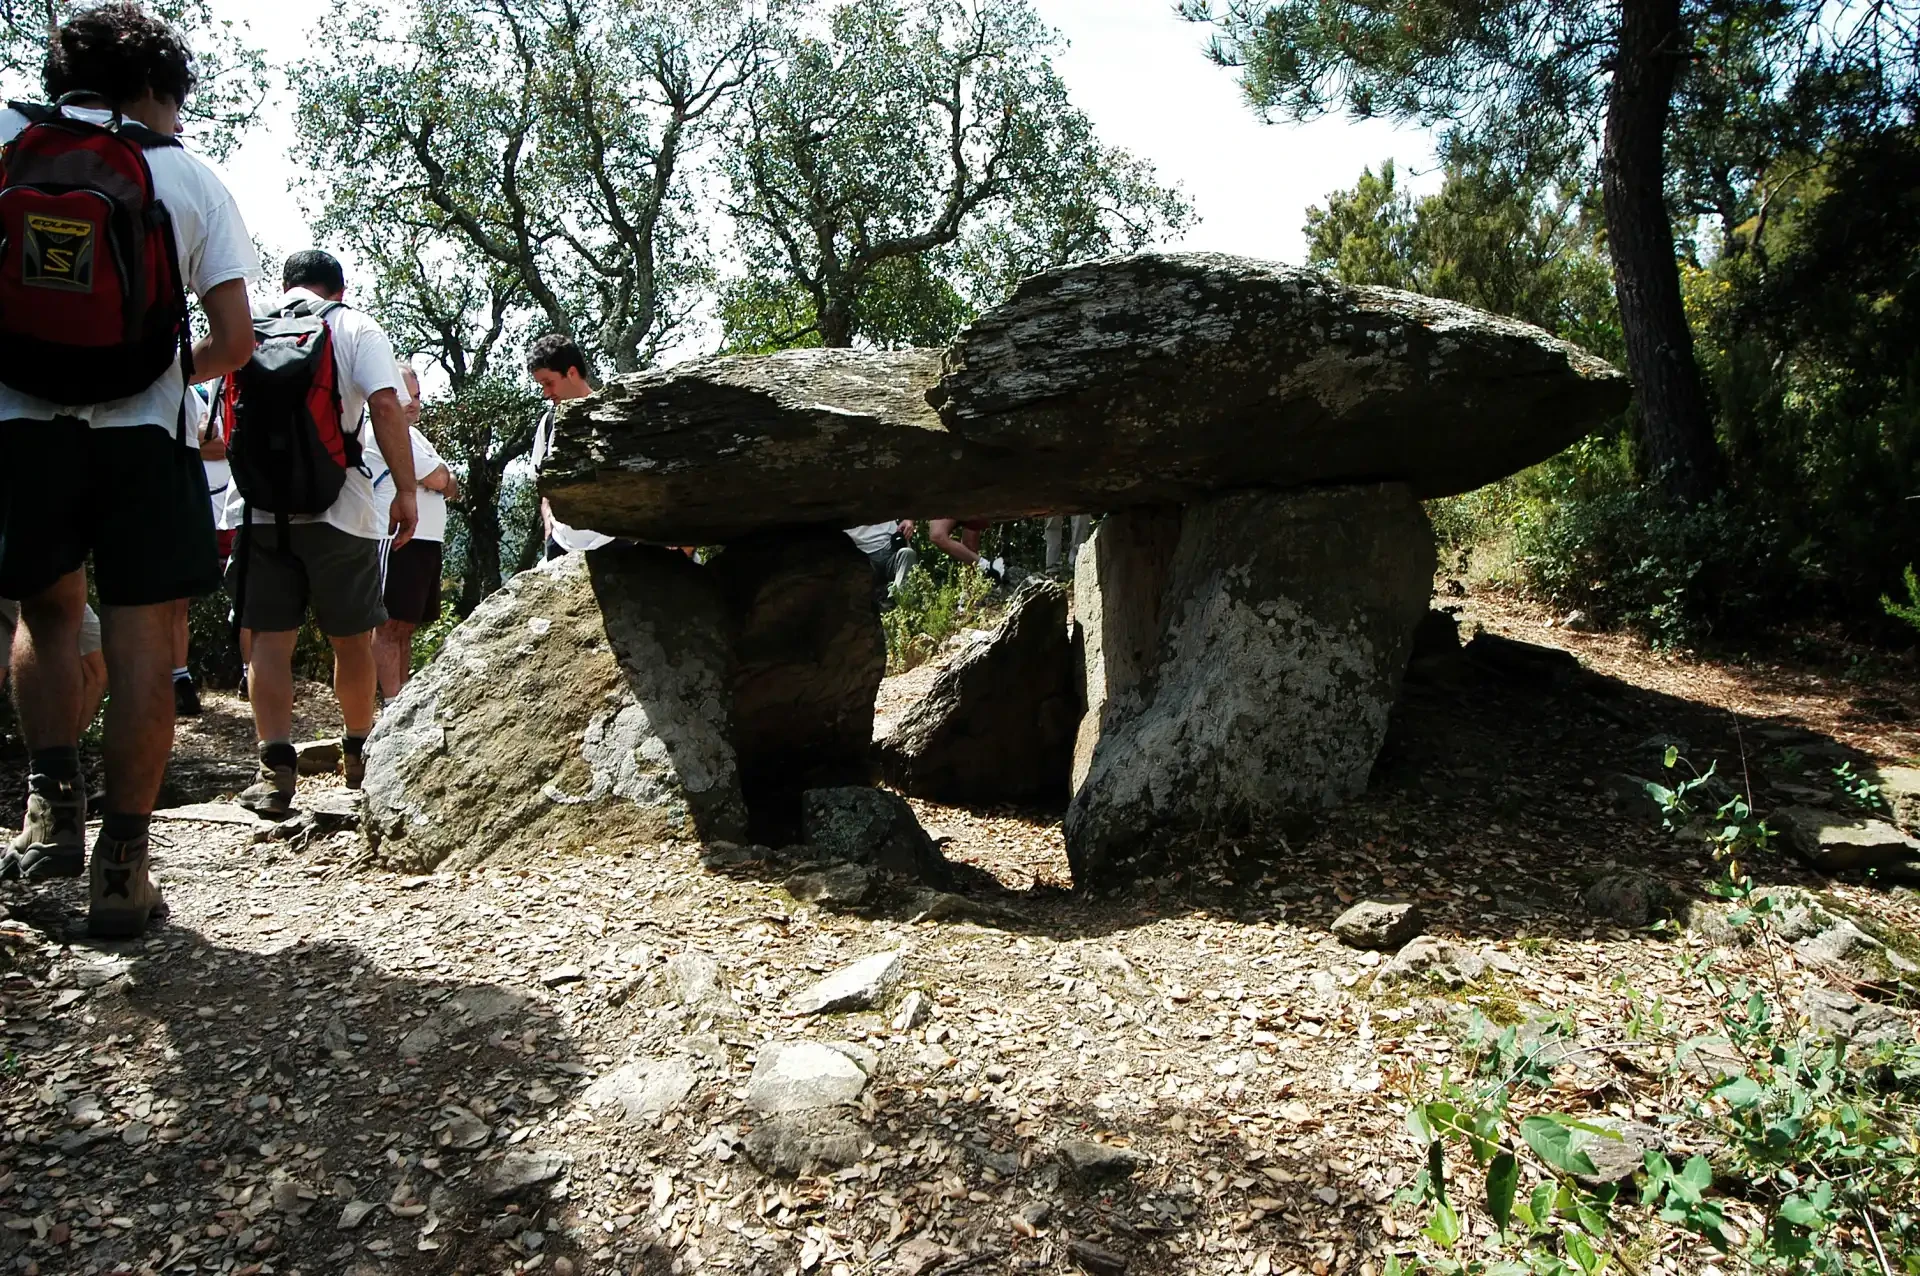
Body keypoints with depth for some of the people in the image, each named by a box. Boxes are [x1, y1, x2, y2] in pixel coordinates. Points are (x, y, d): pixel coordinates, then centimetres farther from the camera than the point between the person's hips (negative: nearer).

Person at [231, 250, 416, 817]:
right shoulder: (357, 329, 4)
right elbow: (386, 407, -11)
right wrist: (406, 492, -10)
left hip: (260, 508, 2)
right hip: (338, 508, -2)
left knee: (269, 638, 3)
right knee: (352, 638, 11)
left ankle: (275, 768, -5)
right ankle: (359, 754, 24)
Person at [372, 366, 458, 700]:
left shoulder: (412, 433, 22)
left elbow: (449, 487, 20)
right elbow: (440, 479, -14)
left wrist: (445, 481, -1)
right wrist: (443, 475, 7)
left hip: (424, 541, 10)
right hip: (399, 542, -10)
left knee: (407, 626, 12)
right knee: (391, 626, -10)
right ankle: (392, 703, -12)